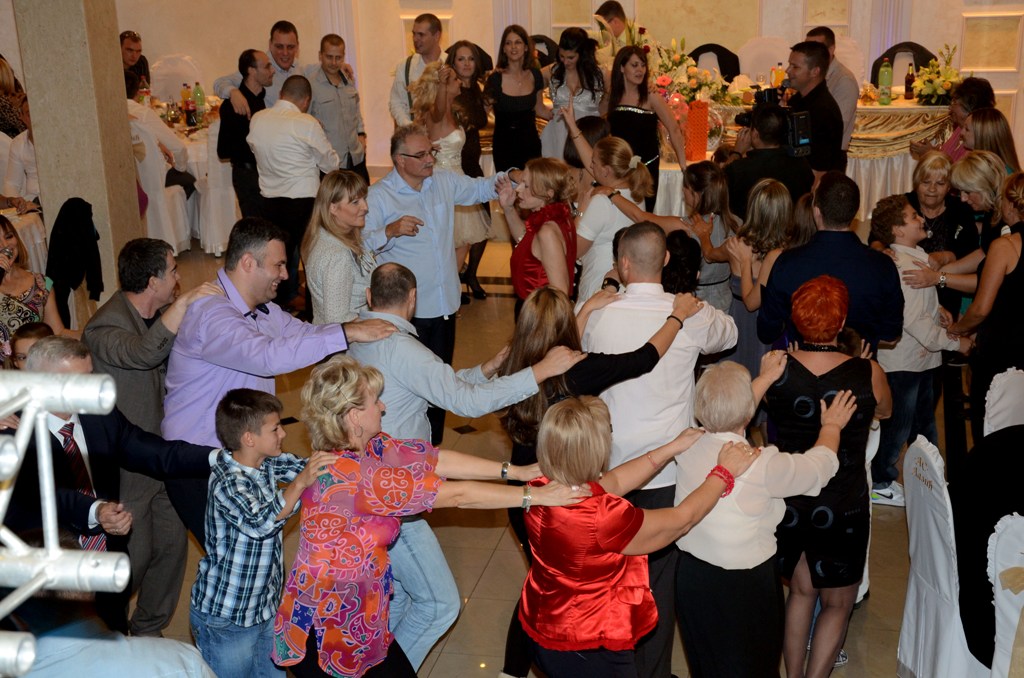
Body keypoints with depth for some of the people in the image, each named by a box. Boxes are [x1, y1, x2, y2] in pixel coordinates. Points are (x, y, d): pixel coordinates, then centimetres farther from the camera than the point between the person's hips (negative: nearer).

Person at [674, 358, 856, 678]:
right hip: (743, 588, -4)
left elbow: (726, 416, 7)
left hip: (691, 576, 5)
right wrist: (832, 426, 12)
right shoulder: (763, 466, -29)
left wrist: (766, 377, 19)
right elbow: (820, 465, -9)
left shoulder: (688, 445, -15)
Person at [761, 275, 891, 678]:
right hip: (842, 509, -2)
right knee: (837, 604, 18)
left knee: (801, 591, 24)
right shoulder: (868, 374, -17)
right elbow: (884, 412, 7)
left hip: (787, 504, 3)